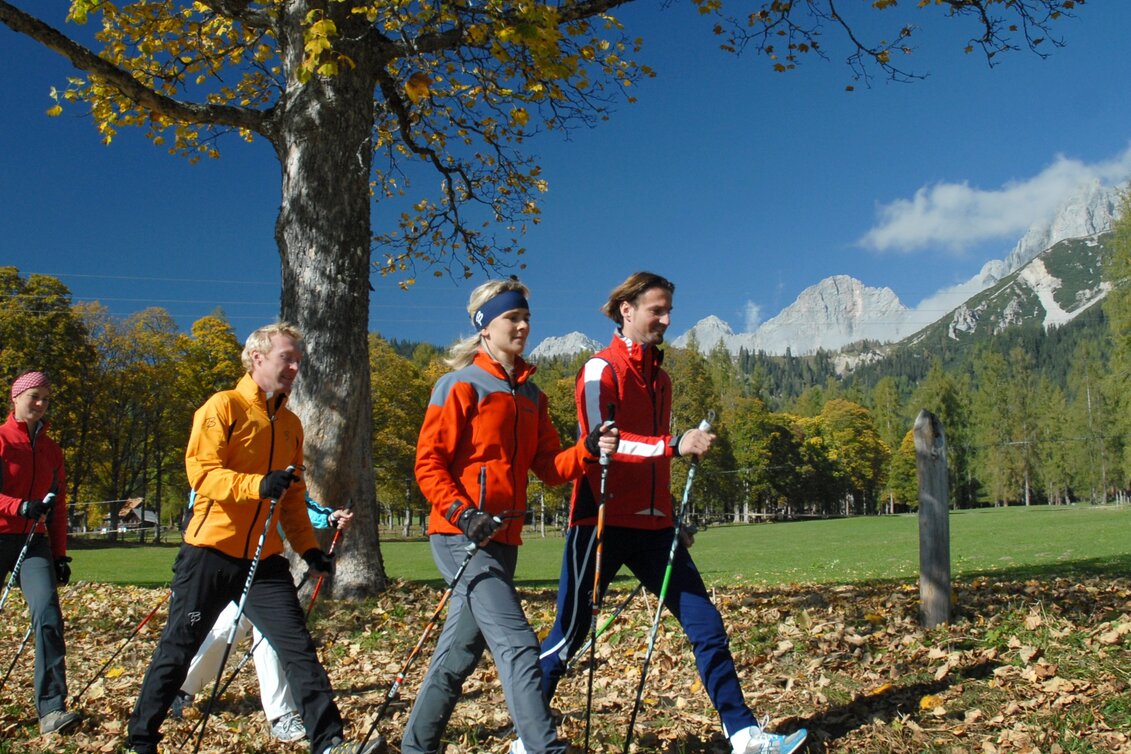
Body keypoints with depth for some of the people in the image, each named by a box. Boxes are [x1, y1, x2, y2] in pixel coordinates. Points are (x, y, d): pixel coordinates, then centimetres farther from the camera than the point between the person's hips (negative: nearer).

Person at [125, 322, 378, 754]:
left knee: (299, 649, -2)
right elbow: (201, 471, -17)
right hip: (211, 553, -5)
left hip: (264, 557, 5)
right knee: (177, 649, 6)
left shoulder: (290, 424, 13)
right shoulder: (224, 407, -5)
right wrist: (258, 485, -31)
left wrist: (308, 546, 10)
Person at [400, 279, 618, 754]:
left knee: (459, 653, 13)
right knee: (517, 643, -16)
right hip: (461, 536, -7)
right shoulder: (460, 386, -6)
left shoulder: (530, 394, 15)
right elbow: (428, 464, -8)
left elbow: (549, 467, 11)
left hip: (503, 540, 7)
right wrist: (463, 514, -21)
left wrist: (588, 450, -8)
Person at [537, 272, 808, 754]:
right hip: (603, 524, -7)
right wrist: (675, 445, -28)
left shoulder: (660, 377, 17)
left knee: (706, 624, 2)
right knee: (570, 633, 0)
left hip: (652, 525, 7)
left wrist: (673, 520, 22)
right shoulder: (601, 370, -5)